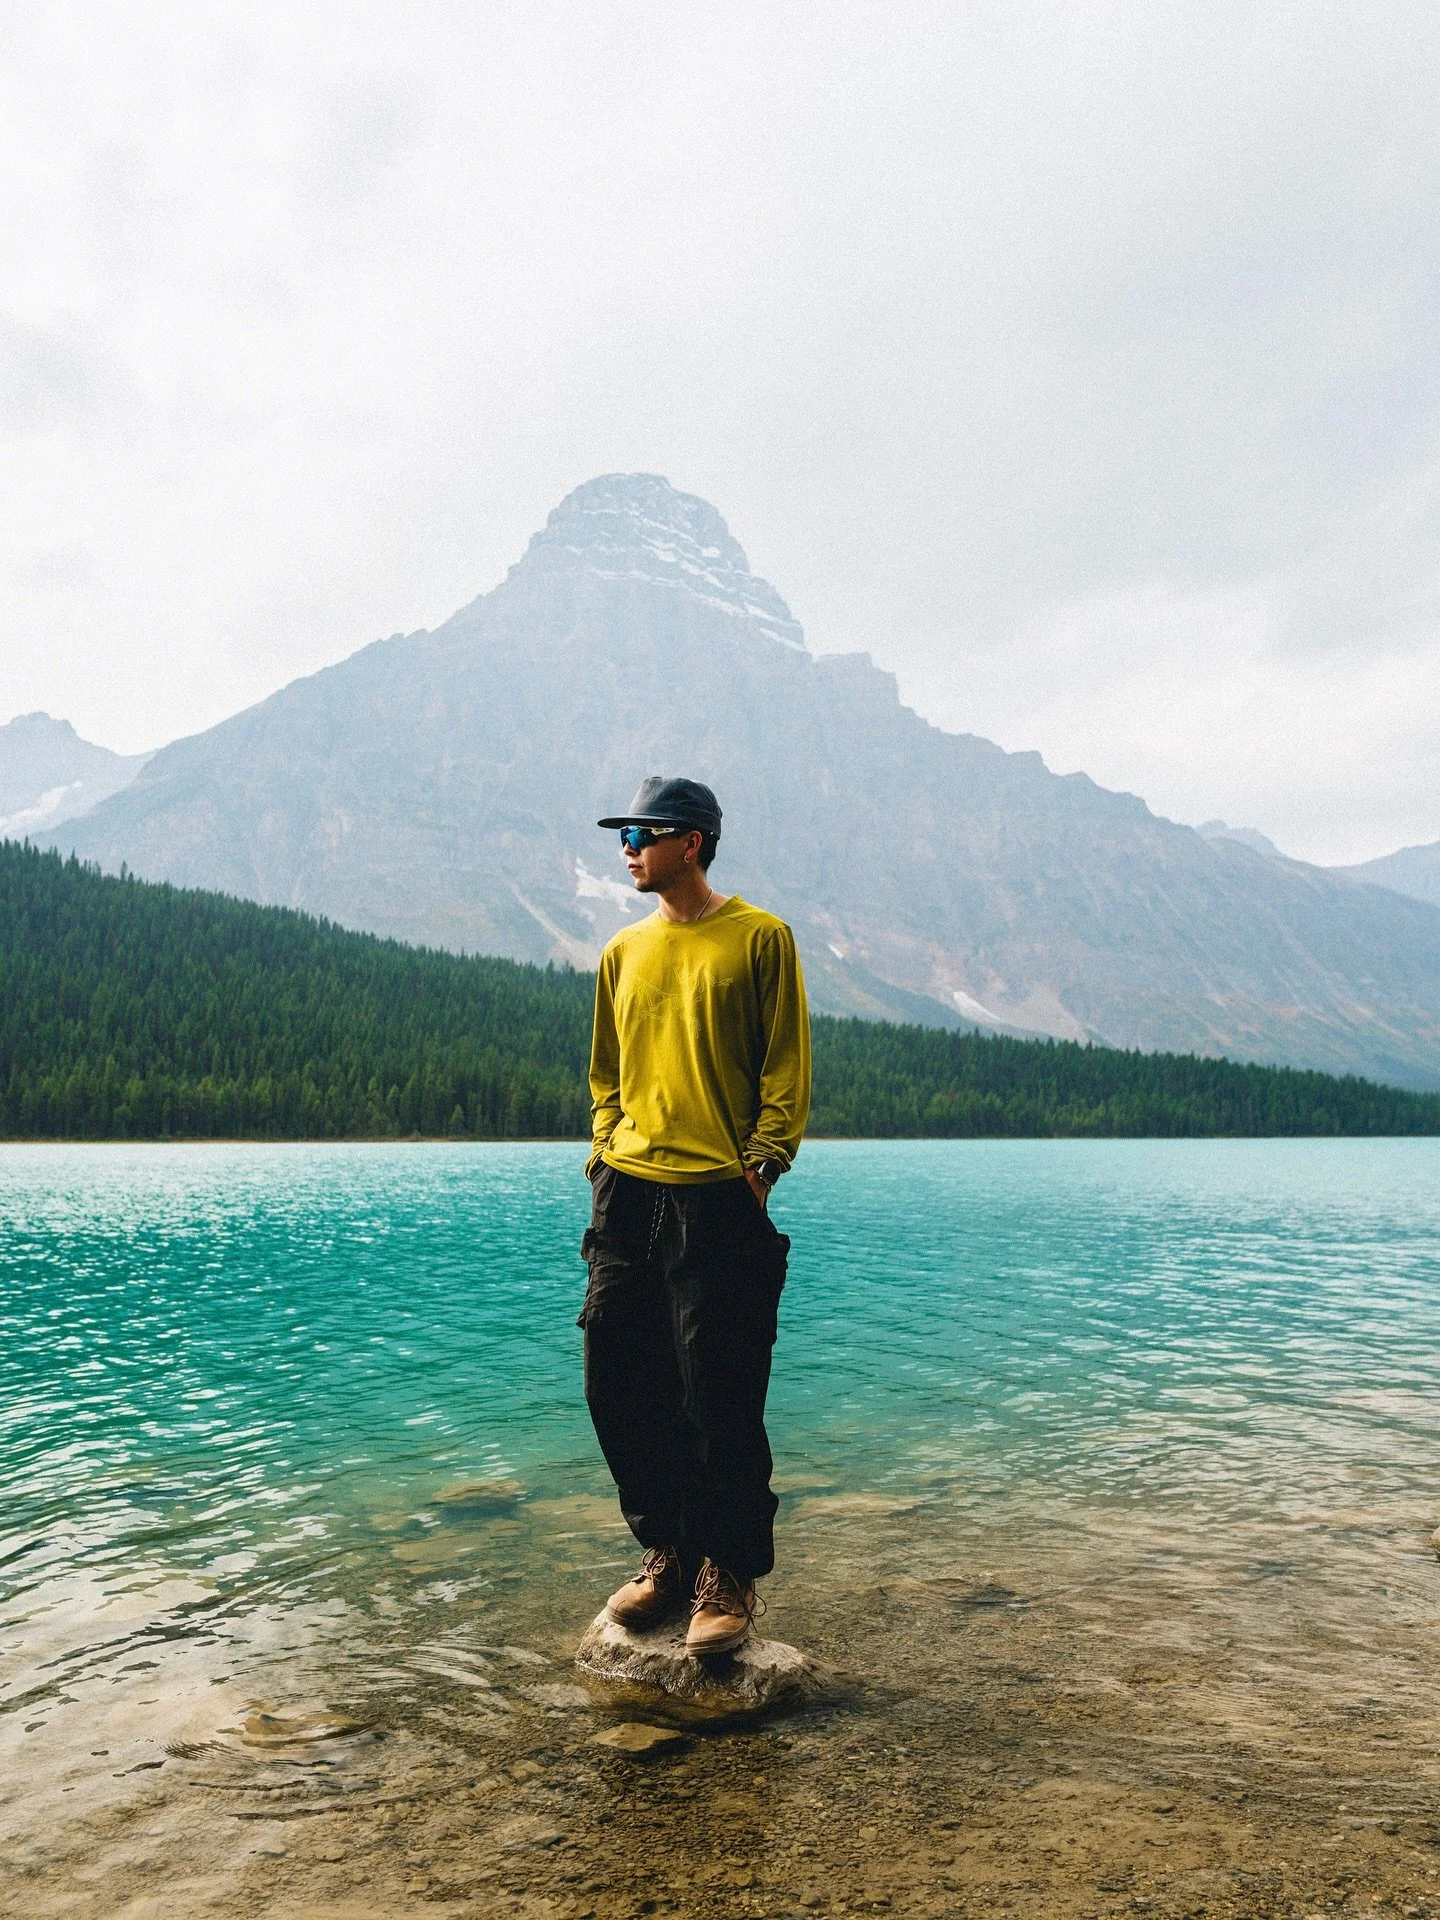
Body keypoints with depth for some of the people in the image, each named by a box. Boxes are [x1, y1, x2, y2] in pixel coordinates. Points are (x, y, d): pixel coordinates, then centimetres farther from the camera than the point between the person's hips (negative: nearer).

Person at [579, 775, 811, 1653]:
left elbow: (787, 1066, -3)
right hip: (628, 1194, 6)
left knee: (718, 1398, -1)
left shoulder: (759, 938, -1)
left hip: (717, 1198, -6)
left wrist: (761, 1164, -11)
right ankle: (669, 1552, 27)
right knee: (617, 1382, 8)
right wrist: (605, 1158, 8)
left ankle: (732, 1574, 18)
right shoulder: (624, 952, 15)